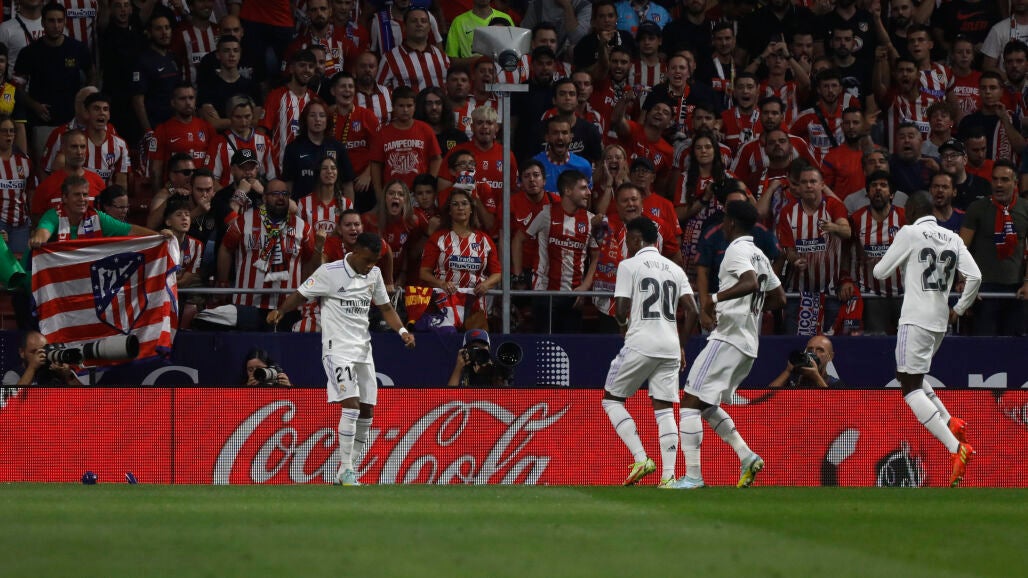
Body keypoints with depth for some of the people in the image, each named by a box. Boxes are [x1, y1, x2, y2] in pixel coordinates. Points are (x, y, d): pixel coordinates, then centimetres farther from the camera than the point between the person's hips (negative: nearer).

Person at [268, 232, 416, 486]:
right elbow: (300, 295, -3)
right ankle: (345, 470, -16)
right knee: (351, 404, -20)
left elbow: (385, 307, 19)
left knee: (367, 412, 5)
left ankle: (349, 471, 15)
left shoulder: (374, 274, 9)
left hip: (363, 350, 7)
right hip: (338, 348, -7)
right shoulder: (330, 272, -9)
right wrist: (279, 311, -20)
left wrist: (402, 330, 4)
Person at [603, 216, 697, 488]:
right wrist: (681, 346, 17)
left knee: (611, 399, 10)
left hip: (640, 343, -5)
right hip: (670, 347, 5)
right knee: (664, 409, 5)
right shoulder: (675, 269, 14)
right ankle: (668, 476, -5)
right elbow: (691, 311, 8)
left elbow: (621, 310, -7)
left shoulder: (629, 265, -2)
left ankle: (641, 458, -5)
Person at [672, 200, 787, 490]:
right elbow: (779, 298, 24)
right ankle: (747, 457, 5)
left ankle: (692, 475, -13)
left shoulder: (737, 250, -10)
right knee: (706, 405, 18)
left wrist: (717, 298, -25)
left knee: (691, 400, -7)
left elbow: (751, 283, -28)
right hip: (749, 344, 9)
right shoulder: (760, 256, 18)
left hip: (728, 338, -9)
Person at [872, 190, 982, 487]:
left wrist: (881, 264, 20)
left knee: (911, 388, -8)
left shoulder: (910, 233, -6)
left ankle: (957, 448, -20)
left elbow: (880, 272, -3)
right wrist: (959, 310, 15)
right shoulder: (953, 239, 9)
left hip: (916, 320, -7)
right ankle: (951, 423, 13)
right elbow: (975, 277, 2)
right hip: (940, 321, 7)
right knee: (909, 376, 26)